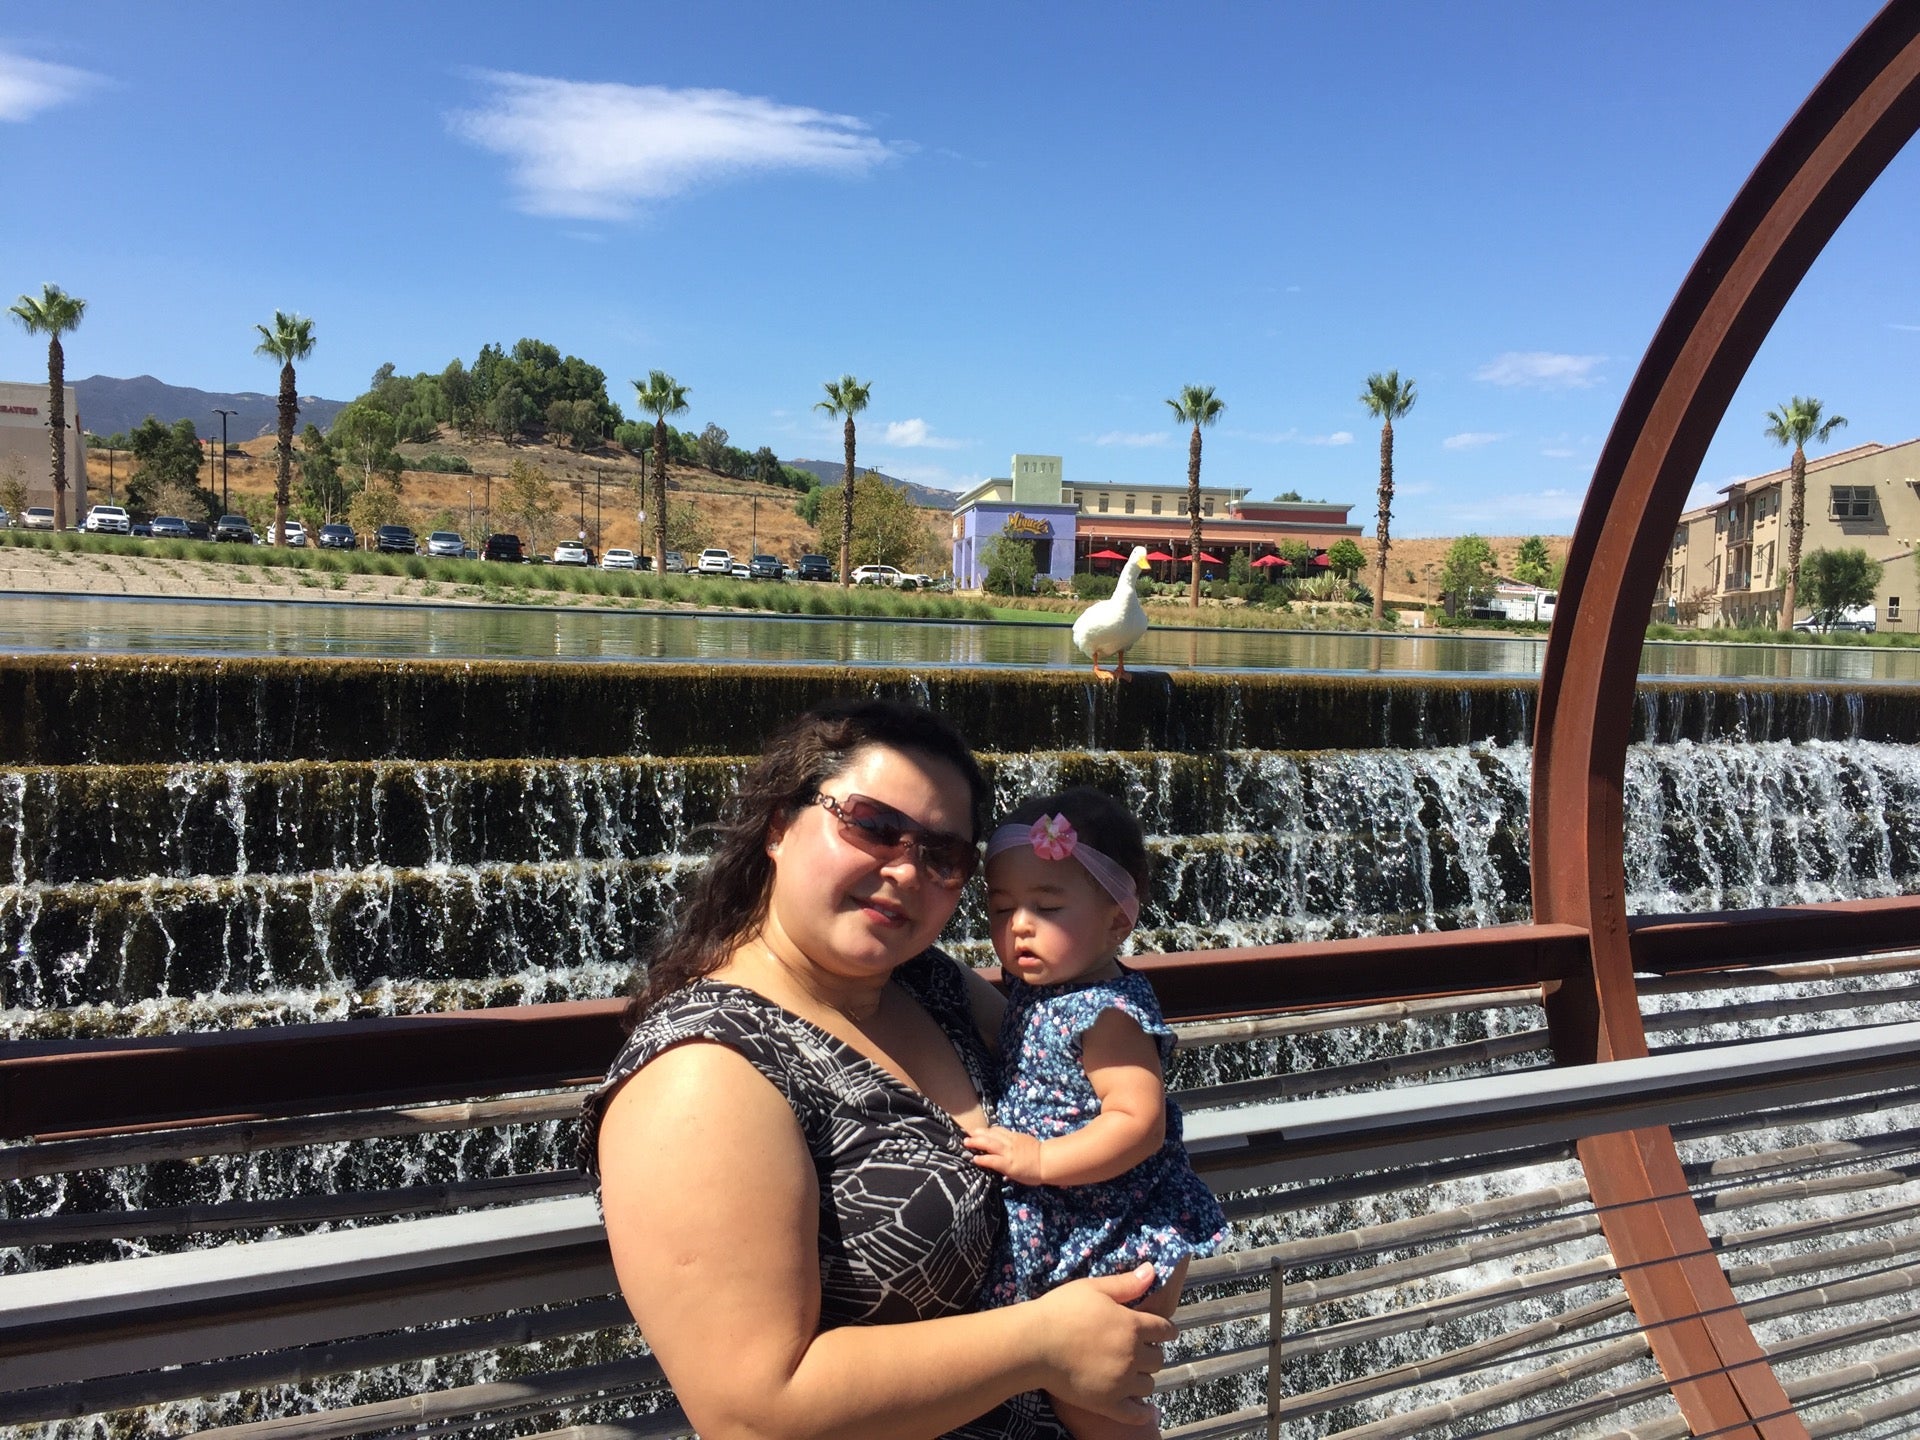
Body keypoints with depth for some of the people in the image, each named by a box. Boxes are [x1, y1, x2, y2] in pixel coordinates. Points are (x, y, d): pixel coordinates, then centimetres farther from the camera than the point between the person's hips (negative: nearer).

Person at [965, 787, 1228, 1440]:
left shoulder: (1108, 1014, -25)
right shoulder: (1033, 990, 2)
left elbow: (1139, 1123, -29)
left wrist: (1042, 1160, -30)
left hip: (1122, 1242, -9)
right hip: (1064, 1234, 9)